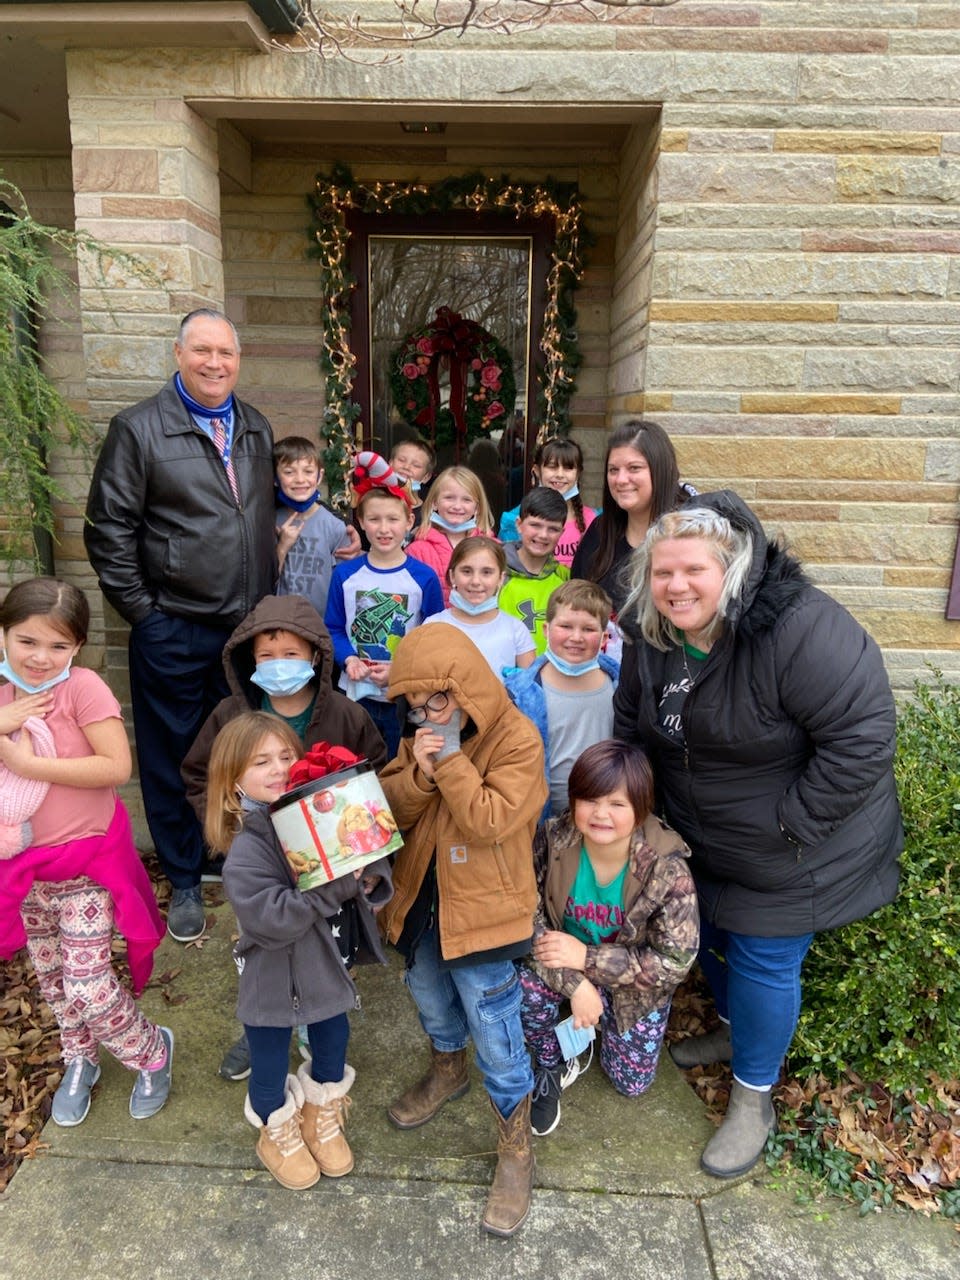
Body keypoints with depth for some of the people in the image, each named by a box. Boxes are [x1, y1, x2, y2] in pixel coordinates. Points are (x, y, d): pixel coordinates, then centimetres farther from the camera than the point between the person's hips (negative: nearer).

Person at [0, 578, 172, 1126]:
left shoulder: (83, 687, -19)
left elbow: (117, 767, -27)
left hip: (86, 865, -6)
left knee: (88, 988, -3)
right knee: (51, 979, 22)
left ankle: (152, 1051, 25)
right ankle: (80, 1061, 47)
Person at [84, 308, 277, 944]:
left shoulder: (257, 429, 11)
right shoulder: (138, 429, -5)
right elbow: (109, 528, -6)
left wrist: (270, 601, 10)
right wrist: (142, 610, -8)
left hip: (250, 628, 4)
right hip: (175, 631, -4)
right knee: (173, 759, 9)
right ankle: (185, 883, 27)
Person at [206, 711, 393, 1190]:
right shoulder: (246, 850, -26)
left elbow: (375, 858, -1)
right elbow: (272, 919, -35)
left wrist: (369, 878, -23)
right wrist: (339, 885, -36)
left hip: (330, 964, 5)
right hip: (274, 980, -4)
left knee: (331, 1047, 26)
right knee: (271, 1067, 20)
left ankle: (322, 1116, 56)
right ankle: (279, 1132, 51)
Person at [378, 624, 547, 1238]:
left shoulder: (517, 739, -20)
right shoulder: (421, 734, -1)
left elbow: (491, 822, -27)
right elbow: (391, 810, -3)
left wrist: (451, 759, -28)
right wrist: (418, 773, -22)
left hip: (482, 909, -6)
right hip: (421, 901, 7)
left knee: (496, 1035, 5)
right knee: (432, 1001, 28)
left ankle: (516, 1148, 27)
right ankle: (448, 1071, 58)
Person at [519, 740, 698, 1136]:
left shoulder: (667, 868, -30)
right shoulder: (552, 840, -26)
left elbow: (675, 961, -25)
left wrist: (586, 958, -30)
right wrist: (575, 984, -31)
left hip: (636, 985, 0)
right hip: (567, 965, 0)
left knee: (631, 1082, 7)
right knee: (527, 984, -30)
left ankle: (609, 1025, 38)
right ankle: (550, 1068, 3)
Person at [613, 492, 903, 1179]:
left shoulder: (800, 629, -31)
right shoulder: (654, 640, -7)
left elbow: (863, 737, -31)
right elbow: (630, 728, 8)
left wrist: (791, 825, -26)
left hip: (791, 858, -7)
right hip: (704, 845, 7)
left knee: (763, 963, 5)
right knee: (713, 938, 23)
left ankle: (753, 1098, 31)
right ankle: (737, 1028, 54)